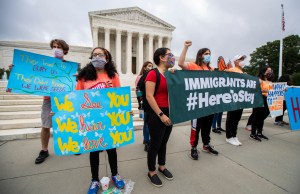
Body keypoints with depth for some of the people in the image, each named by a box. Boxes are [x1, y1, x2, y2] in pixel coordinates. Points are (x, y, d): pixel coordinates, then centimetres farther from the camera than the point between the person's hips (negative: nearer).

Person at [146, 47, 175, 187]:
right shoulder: (153, 73, -12)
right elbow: (149, 96, -19)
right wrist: (161, 114, -20)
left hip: (169, 113, 7)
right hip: (157, 114, -7)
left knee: (164, 142, 20)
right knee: (155, 143, 7)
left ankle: (162, 166, 41)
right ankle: (151, 172, 30)